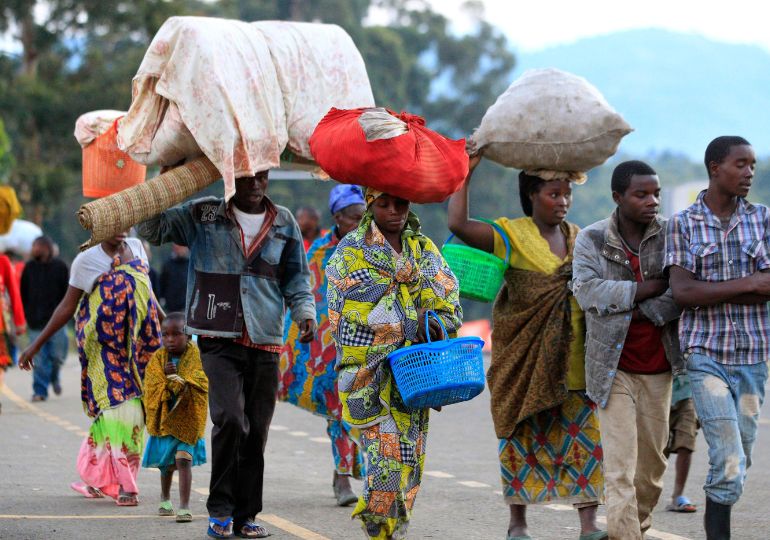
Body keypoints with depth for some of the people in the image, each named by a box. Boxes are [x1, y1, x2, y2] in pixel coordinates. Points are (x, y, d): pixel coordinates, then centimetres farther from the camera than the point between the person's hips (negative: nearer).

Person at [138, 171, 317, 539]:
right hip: (219, 339, -3)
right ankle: (221, 509, -4)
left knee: (257, 431, 6)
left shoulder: (284, 223, 11)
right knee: (230, 419, -18)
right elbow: (150, 228, 0)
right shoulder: (203, 216, 3)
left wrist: (305, 311, -1)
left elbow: (296, 276, 16)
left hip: (266, 342, 3)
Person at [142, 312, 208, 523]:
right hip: (163, 418, 3)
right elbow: (151, 387, -7)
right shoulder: (158, 359, -1)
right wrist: (168, 377, -23)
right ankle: (165, 498, 41)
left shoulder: (196, 357, -8)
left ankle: (184, 506, -15)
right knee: (167, 463, 18)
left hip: (188, 418, -3)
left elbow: (202, 385, -17)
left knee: (183, 460, -14)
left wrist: (178, 379, -27)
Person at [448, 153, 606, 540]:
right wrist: (465, 174, -16)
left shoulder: (578, 237, 11)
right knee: (523, 434, 5)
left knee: (584, 434, -2)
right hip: (524, 359, -4)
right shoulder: (511, 235, -5)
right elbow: (458, 224, -19)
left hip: (573, 359, 4)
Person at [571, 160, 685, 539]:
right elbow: (588, 291, -16)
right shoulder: (591, 240, -2)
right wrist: (650, 288, -18)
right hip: (613, 366, -2)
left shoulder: (670, 235, 0)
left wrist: (643, 312, -19)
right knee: (620, 465, -10)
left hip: (658, 366, 2)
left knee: (652, 463, 11)